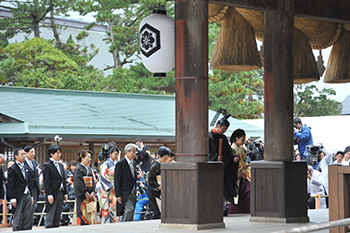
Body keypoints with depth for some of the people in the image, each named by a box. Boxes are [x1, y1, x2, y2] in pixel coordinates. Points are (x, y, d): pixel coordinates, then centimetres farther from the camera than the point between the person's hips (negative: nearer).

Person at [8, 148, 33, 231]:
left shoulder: (25, 168, 16)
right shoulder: (13, 169, -7)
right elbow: (11, 186, -10)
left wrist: (31, 196, 14)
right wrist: (12, 198, -16)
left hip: (27, 195, 7)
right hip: (19, 197, -7)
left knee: (29, 218, 5)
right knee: (18, 219, -1)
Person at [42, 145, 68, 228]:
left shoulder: (60, 166, 17)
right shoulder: (47, 165, -6)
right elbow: (46, 182, -11)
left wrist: (65, 193, 12)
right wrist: (49, 194, -18)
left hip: (60, 193, 7)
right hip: (53, 194, -7)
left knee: (57, 217, 9)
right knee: (50, 216, -6)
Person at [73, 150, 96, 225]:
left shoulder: (89, 169, 15)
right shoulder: (78, 169, -8)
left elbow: (93, 181, 12)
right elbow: (78, 183, -16)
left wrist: (93, 192, -3)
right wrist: (86, 193, -17)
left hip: (90, 195, 7)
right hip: (82, 196, -7)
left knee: (89, 213, 7)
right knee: (82, 214, -7)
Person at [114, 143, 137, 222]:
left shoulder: (133, 163, 15)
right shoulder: (120, 164, -9)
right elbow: (117, 181, -11)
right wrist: (118, 195, -16)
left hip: (132, 193, 8)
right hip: (125, 193, -8)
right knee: (129, 209, -21)